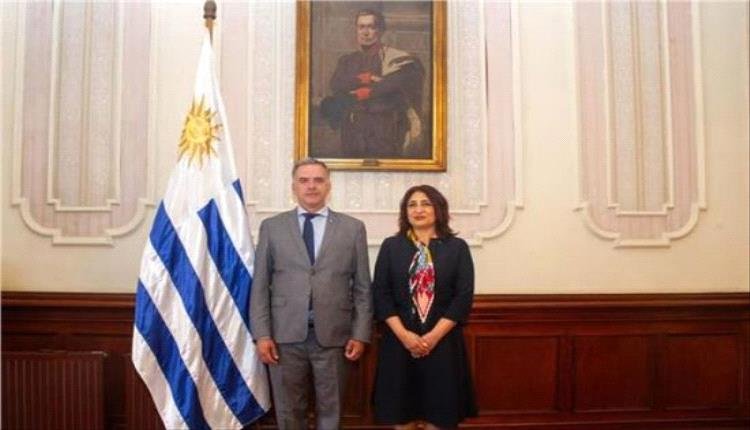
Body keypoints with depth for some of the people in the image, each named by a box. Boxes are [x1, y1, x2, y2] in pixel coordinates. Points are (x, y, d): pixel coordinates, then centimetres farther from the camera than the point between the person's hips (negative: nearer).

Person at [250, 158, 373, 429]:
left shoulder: (353, 228, 4)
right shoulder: (272, 227, 5)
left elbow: (362, 287, 4)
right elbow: (260, 285, 3)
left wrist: (360, 334, -2)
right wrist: (262, 334, -3)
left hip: (333, 335, 0)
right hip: (286, 335, 0)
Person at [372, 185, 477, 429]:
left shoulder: (457, 247, 3)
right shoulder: (390, 246, 5)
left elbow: (464, 297, -4)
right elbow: (381, 294, -1)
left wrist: (434, 336, -12)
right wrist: (403, 334, -12)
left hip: (443, 342, 0)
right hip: (399, 341, 1)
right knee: (401, 410, 7)